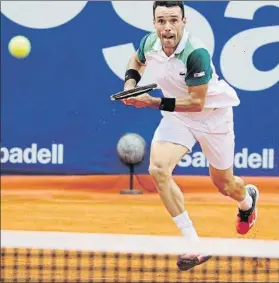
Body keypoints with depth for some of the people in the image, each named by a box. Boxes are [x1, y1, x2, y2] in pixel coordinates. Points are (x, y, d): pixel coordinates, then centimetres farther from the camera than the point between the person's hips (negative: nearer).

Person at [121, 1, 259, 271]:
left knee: (224, 185, 14)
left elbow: (197, 102, -29)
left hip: (212, 115, -4)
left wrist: (154, 103, -34)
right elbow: (136, 61, 11)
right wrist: (130, 84, -8)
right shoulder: (149, 43, -15)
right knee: (158, 169, -21)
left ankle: (248, 199, 57)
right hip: (177, 115, 4)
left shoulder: (196, 53, -33)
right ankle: (194, 245, -14)